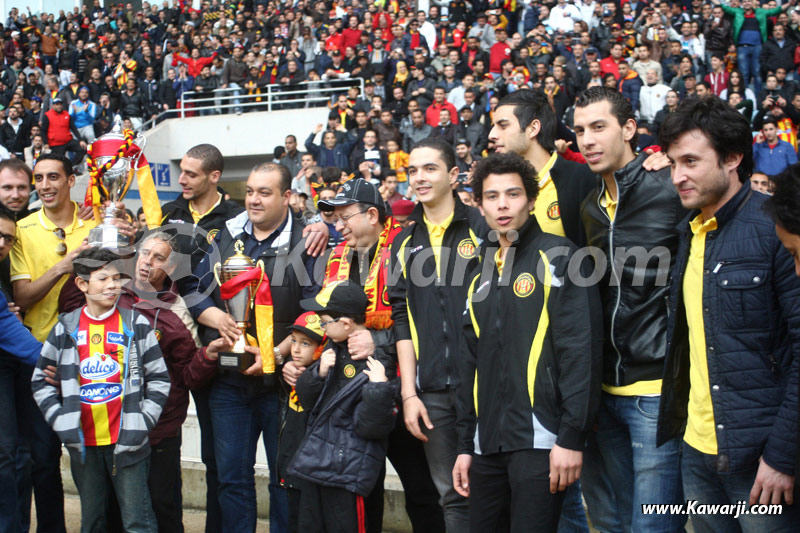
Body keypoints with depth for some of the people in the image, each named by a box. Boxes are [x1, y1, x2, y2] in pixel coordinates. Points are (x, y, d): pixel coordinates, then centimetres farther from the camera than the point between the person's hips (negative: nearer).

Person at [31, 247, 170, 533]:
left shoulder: (136, 325, 0)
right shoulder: (66, 329, 4)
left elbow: (159, 378, 2)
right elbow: (41, 381, 9)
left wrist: (143, 421, -7)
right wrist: (59, 419, -2)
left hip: (127, 443, -2)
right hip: (83, 444, 2)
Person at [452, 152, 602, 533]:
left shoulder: (558, 258, -3)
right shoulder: (481, 276, 16)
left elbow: (581, 350, -11)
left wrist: (572, 437, -17)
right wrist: (465, 444, 15)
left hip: (540, 441, -6)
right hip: (488, 444, 6)